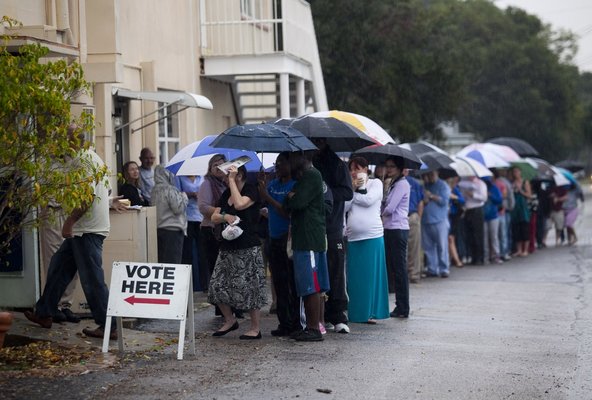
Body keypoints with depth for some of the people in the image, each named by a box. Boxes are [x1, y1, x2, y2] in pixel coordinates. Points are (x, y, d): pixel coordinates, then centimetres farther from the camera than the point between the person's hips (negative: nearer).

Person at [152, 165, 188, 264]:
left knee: (161, 261, 9)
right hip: (172, 230, -8)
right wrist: (184, 197, 3)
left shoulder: (155, 190, 11)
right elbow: (178, 208, -15)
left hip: (158, 229, 8)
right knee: (173, 263, -7)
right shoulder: (169, 190, -13)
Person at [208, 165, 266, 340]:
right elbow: (214, 217, 14)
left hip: (248, 248, -8)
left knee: (249, 288, -5)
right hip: (227, 247, 8)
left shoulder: (251, 190, -6)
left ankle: (255, 328, 6)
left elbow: (240, 204, -25)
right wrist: (225, 216, -9)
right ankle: (230, 320, 23)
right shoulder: (226, 194, 15)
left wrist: (231, 180, -17)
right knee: (217, 286, 5)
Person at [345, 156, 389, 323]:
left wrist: (352, 192, -1)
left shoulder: (376, 183, 5)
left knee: (372, 276, -2)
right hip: (353, 238, 4)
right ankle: (356, 312, 8)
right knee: (354, 277, 2)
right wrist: (353, 189, -5)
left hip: (373, 236, -4)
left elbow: (368, 200, -12)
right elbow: (344, 207, 2)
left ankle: (372, 313, 3)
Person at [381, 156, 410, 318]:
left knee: (399, 269, -6)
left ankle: (403, 308, -2)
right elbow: (386, 206, 16)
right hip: (390, 229, 9)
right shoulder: (393, 184, 19)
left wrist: (381, 213, 4)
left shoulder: (402, 184, -10)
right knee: (393, 267, 9)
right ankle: (400, 306, 12)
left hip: (398, 229, -9)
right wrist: (383, 213, -3)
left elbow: (390, 208, -14)